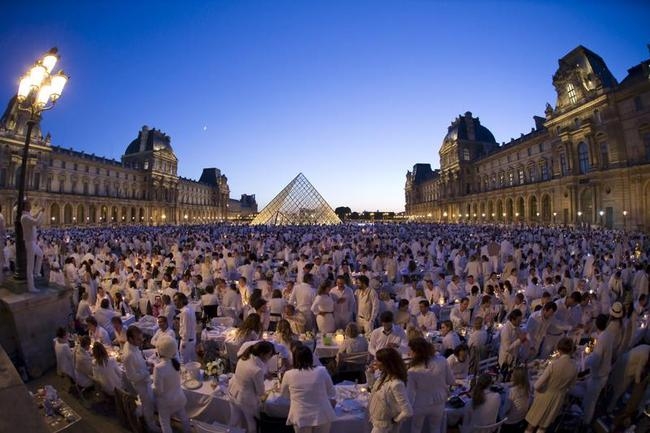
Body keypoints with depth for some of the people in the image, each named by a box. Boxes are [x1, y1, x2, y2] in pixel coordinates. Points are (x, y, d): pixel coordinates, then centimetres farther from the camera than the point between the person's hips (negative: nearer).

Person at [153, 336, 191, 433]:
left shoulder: (158, 368, -33)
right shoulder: (176, 361, -16)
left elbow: (158, 390, -25)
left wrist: (152, 390, -3)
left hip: (166, 401, -5)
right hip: (179, 397, 5)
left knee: (165, 424, 20)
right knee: (183, 417, 27)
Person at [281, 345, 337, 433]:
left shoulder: (288, 375, -7)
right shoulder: (322, 371, -8)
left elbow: (283, 393, 12)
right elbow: (332, 394, 0)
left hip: (301, 418, 0)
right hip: (322, 416, 0)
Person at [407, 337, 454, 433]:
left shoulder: (412, 371, -29)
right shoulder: (441, 361, -23)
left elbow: (410, 394, -20)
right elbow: (451, 381, -8)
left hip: (419, 406, -2)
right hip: (438, 404, 2)